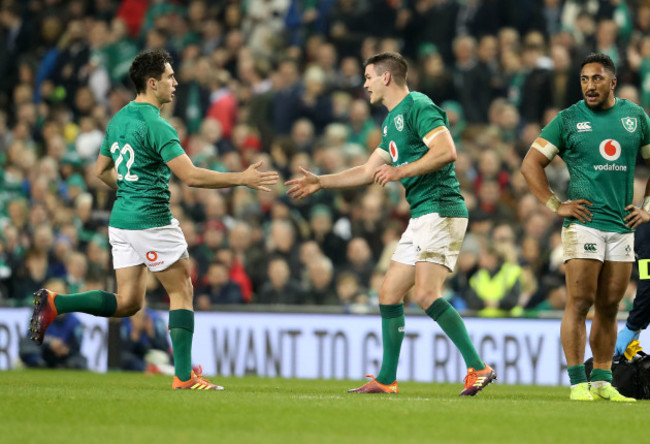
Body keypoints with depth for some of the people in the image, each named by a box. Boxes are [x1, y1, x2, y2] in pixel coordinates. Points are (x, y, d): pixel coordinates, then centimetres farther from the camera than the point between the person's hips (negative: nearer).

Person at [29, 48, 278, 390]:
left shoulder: (119, 119, 11)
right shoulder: (155, 125, -16)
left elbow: (102, 170, 22)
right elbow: (191, 176, -22)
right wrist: (242, 179, -15)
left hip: (121, 220, 8)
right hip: (150, 221, -8)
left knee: (127, 303, 10)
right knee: (182, 292, 3)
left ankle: (53, 303, 0)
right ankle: (184, 376, 2)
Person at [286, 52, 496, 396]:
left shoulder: (418, 107, -9)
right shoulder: (392, 121, 22)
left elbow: (447, 151, -22)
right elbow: (369, 171, 32)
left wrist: (401, 171, -19)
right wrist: (320, 182, 33)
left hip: (440, 210, -10)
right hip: (421, 216, 10)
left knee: (427, 295, -20)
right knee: (389, 293, 9)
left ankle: (478, 367, -19)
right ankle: (387, 380, 14)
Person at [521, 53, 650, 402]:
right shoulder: (568, 120, 1)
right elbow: (530, 165, 3)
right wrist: (556, 205, -5)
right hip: (584, 223, -4)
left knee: (609, 307, 6)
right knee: (580, 303, -9)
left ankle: (602, 382, 12)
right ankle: (578, 383, -8)